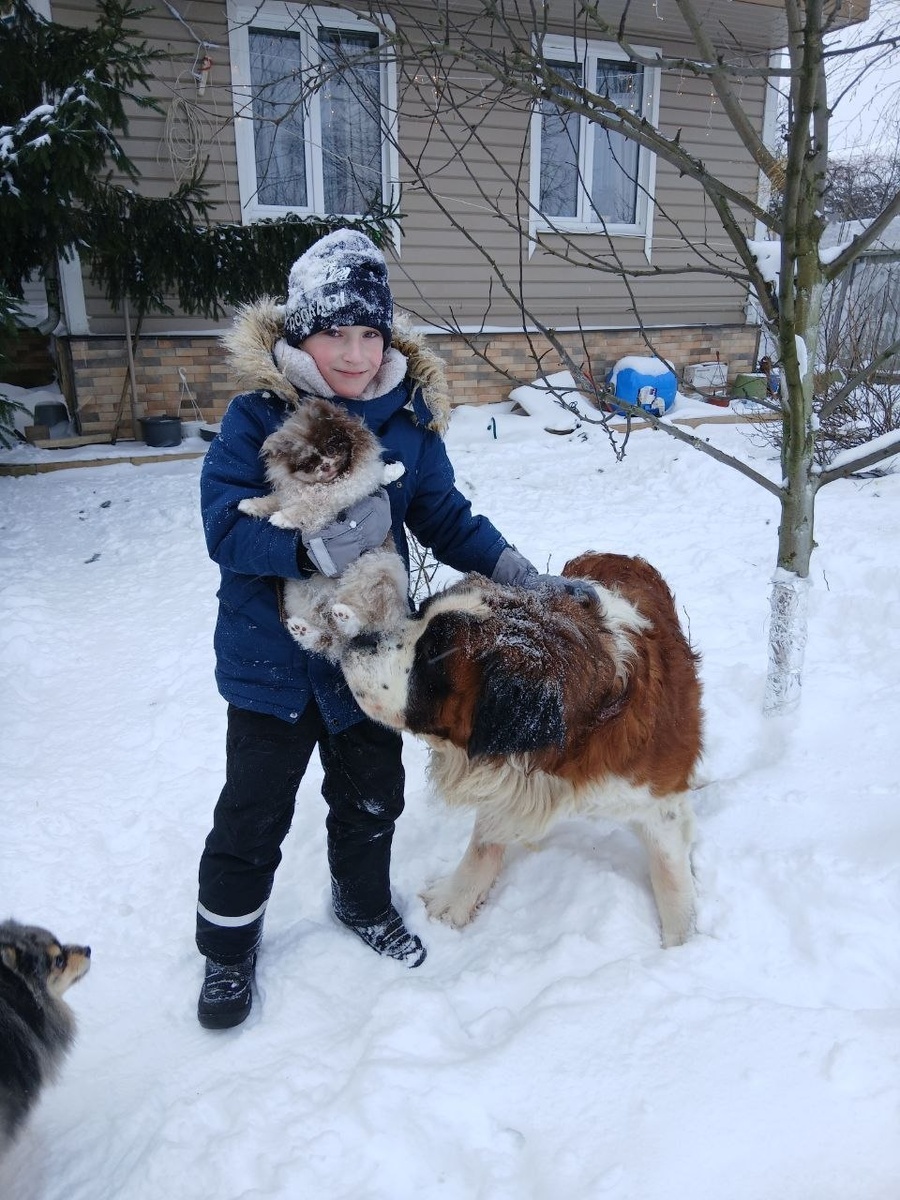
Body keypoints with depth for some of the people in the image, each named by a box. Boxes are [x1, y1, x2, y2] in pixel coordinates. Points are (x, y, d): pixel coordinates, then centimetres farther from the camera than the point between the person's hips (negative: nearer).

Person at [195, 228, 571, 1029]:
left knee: (372, 796, 21)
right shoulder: (257, 415, -14)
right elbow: (226, 528, -23)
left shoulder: (409, 418, -4)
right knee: (254, 811, 11)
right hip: (272, 655, -3)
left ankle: (364, 902, 49)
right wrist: (315, 546, -38)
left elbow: (447, 518, 1)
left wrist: (521, 576, -8)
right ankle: (229, 941, 37)